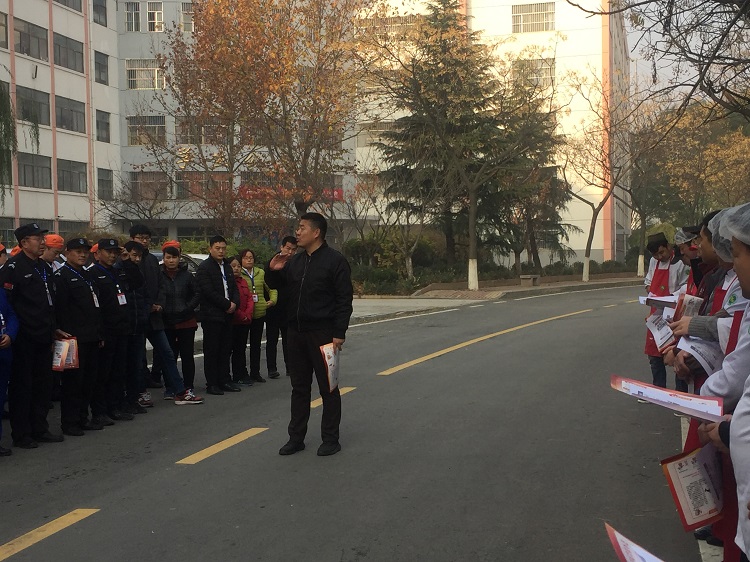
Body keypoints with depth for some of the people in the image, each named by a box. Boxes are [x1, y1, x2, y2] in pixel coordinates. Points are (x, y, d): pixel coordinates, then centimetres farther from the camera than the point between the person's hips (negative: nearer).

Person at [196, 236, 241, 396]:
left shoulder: (227, 267, 17)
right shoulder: (204, 267, -7)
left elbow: (234, 288, 18)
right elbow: (209, 291, -16)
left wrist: (234, 303, -2)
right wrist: (227, 304, -13)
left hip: (227, 315, 7)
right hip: (211, 315, -7)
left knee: (225, 350, 9)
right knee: (211, 351, -2)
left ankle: (224, 381, 16)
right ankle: (212, 384, 3)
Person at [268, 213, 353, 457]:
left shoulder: (335, 261, -8)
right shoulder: (295, 262, 12)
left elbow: (344, 300, -12)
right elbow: (277, 284, 25)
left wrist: (339, 333, -17)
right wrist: (273, 270, 2)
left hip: (323, 333, -7)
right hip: (296, 331, 7)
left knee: (328, 388, 2)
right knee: (299, 387, 12)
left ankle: (330, 439, 11)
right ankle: (296, 438, 20)